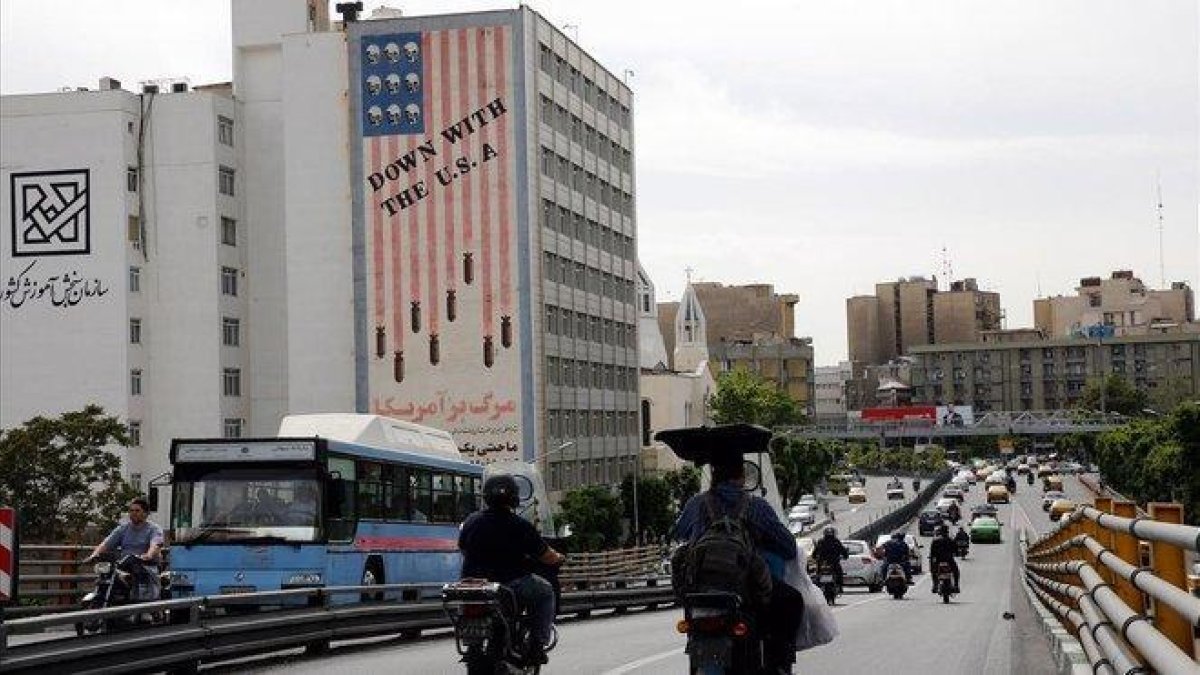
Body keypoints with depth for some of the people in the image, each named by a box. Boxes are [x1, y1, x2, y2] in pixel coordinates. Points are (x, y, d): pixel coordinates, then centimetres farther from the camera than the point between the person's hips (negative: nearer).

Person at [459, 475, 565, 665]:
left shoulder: (471, 521, 4)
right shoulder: (520, 525, -9)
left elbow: (463, 550, 18)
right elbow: (546, 556, -3)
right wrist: (559, 558, 21)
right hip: (510, 584, -5)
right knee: (545, 592, 20)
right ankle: (537, 645, 8)